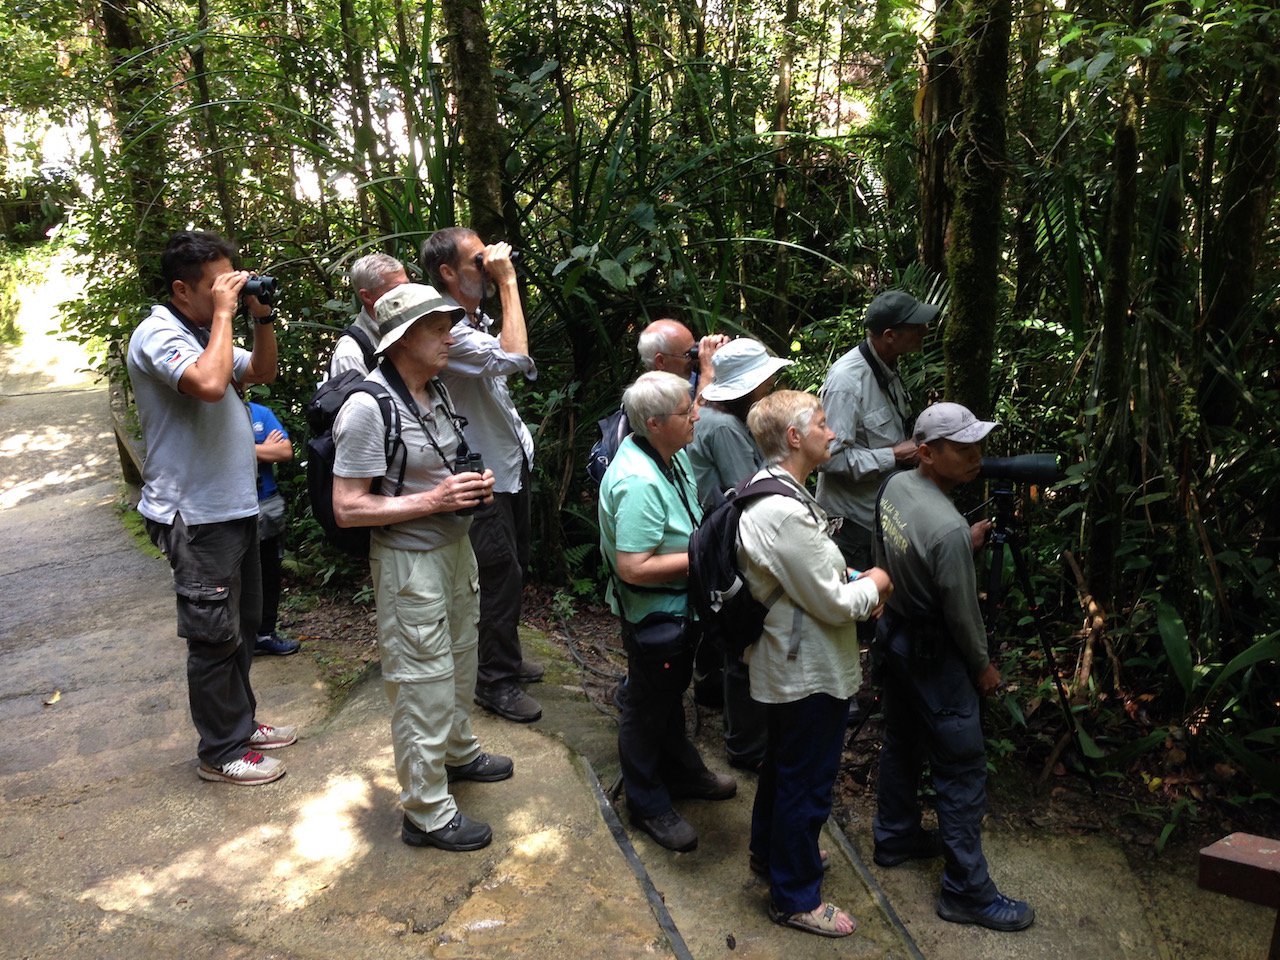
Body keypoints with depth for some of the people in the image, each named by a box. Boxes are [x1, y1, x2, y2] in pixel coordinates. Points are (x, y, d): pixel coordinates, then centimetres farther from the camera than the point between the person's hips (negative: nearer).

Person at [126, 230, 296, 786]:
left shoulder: (206, 333, 11)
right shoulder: (158, 335, -16)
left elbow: (262, 373, 19)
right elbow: (209, 384, -33)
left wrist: (260, 315, 4)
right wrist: (224, 312, -22)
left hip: (235, 506, 10)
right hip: (196, 516, -9)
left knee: (243, 623, 19)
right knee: (215, 635, 0)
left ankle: (240, 721, 35)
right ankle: (221, 752, 14)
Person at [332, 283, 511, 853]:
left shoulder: (436, 390, 4)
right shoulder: (368, 408, -22)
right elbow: (347, 508, -23)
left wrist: (472, 484, -2)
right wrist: (434, 499, -26)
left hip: (454, 545, 9)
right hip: (408, 559, -9)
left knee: (459, 661, 25)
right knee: (424, 683, 2)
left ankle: (458, 753, 48)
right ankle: (426, 813, 18)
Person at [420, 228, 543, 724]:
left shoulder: (477, 322, 7)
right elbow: (514, 357, -35)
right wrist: (508, 281, -28)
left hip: (511, 463, 10)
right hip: (484, 475, -10)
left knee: (512, 567, 20)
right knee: (500, 574, -1)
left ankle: (504, 656, 38)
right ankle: (496, 681, 15)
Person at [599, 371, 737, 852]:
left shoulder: (669, 452, -4)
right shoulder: (638, 482, -34)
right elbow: (634, 567, -34)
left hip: (680, 605, 10)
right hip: (653, 613, -10)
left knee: (672, 693, 28)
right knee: (648, 708, 11)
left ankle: (681, 771, 51)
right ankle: (648, 804, 32)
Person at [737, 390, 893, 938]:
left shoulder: (767, 491, 4)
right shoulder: (786, 512, -30)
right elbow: (835, 605, -24)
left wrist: (852, 582, 3)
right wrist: (873, 584, -5)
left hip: (785, 662, 11)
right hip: (810, 672, -11)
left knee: (783, 764, 27)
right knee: (807, 784, 7)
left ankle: (770, 852, 48)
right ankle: (795, 897, 26)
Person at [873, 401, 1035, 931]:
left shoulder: (895, 486, -6)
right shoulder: (948, 529, -31)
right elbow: (961, 614, -19)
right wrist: (983, 666, -3)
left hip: (893, 632, 9)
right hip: (933, 655, -9)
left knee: (902, 742, 23)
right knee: (962, 770, 2)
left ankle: (895, 838, 40)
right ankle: (967, 891, 13)